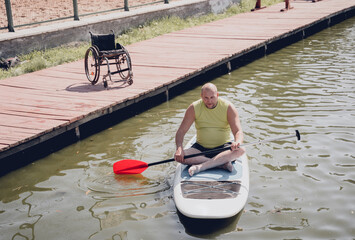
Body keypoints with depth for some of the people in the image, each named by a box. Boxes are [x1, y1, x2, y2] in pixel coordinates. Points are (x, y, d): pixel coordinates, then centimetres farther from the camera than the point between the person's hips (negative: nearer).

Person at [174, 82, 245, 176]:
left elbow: (238, 131, -14)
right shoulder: (194, 108, -4)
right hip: (201, 147, 1)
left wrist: (237, 142, -39)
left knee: (241, 150, -33)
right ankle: (222, 163, -28)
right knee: (179, 156, -28)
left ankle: (200, 167, -37)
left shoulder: (228, 107, -7)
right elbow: (181, 131, -6)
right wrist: (179, 148, -26)